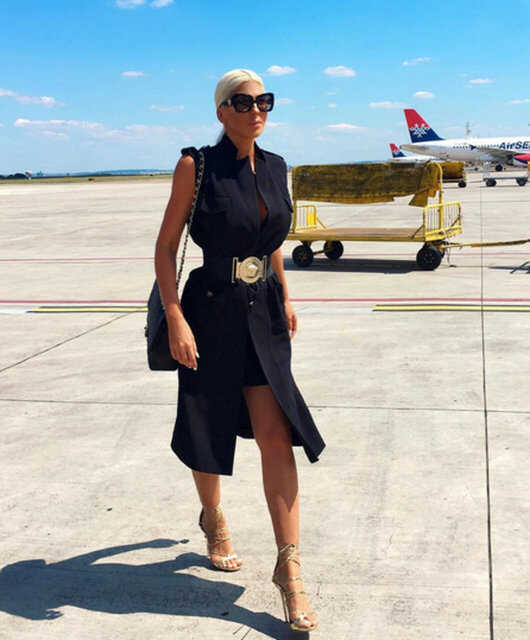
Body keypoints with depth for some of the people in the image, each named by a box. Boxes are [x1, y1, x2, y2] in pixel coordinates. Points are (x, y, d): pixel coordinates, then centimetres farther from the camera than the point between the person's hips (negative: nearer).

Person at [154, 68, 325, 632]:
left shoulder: (275, 168, 7)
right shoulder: (196, 165, -8)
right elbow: (166, 246, -8)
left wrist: (285, 299, 18)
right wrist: (176, 321, -16)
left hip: (263, 315, 3)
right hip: (211, 314, -3)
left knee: (277, 435, -6)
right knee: (209, 428, 11)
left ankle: (289, 567, 1)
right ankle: (212, 519, 41)